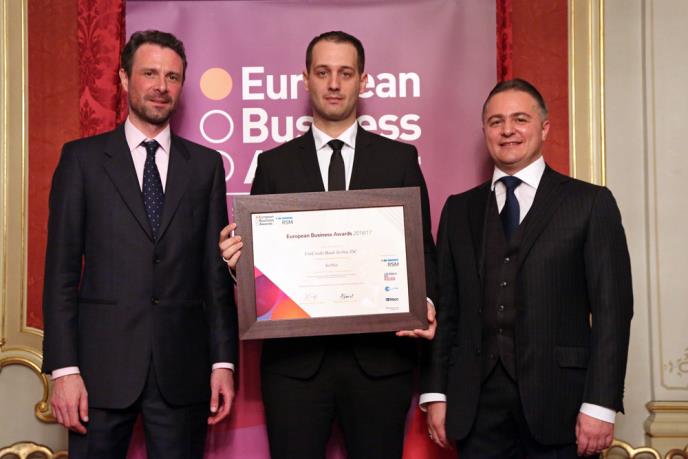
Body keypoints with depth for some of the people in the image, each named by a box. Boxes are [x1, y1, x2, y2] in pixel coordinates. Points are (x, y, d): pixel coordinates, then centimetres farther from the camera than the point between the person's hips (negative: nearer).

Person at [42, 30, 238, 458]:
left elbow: (217, 269, 7)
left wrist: (223, 361, 1)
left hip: (183, 367, 2)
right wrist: (64, 367, -7)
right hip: (103, 362, -1)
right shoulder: (82, 158, 3)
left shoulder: (206, 164, 9)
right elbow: (62, 268, 0)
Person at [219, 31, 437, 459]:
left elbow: (422, 247, 6)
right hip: (295, 357, 0)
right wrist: (237, 261, -15)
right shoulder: (274, 164, 8)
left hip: (380, 355, 0)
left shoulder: (400, 159, 7)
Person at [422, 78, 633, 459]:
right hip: (477, 403, 3)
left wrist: (600, 405, -10)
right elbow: (445, 307, 10)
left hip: (557, 400, -2)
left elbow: (612, 308, -4)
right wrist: (435, 393, 3)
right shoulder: (459, 209, 12)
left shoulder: (590, 203, 1)